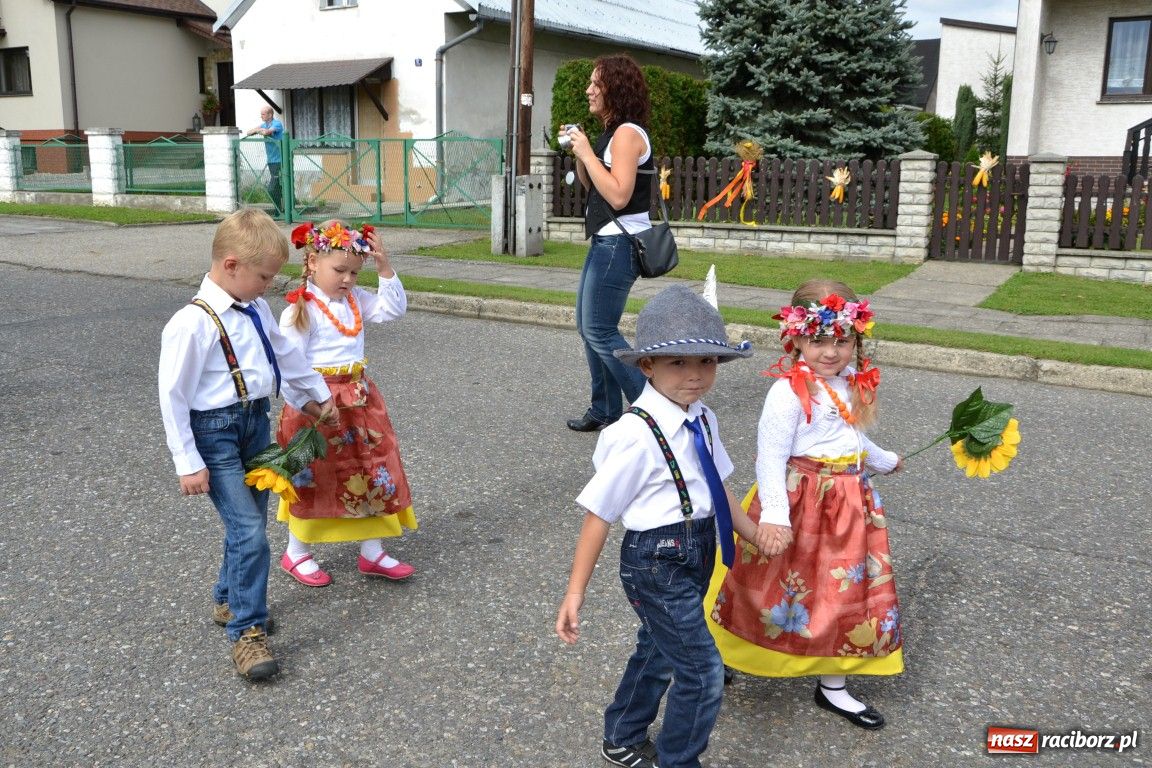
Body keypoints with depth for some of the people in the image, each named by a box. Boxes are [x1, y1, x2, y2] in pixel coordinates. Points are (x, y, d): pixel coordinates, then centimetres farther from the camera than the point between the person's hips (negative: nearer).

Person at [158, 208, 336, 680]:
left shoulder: (255, 310, 4)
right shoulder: (192, 323, -20)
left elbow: (285, 354, 21)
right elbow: (173, 395, -17)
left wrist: (315, 395, 30)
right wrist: (188, 462, -15)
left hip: (256, 421, 8)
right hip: (215, 430, -8)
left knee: (250, 522, 17)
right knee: (249, 531, -11)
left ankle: (229, 601, 38)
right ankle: (247, 632, 1)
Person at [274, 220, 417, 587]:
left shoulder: (356, 299, 6)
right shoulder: (300, 310, -14)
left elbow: (392, 309, 2)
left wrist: (384, 267, -7)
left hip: (359, 400, 7)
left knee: (374, 473, 9)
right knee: (313, 481, 7)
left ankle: (372, 552, 22)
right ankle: (297, 553, 27)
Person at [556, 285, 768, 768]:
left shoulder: (702, 421, -2)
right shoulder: (637, 435, -24)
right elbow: (599, 513, -20)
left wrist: (755, 535, 10)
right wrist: (575, 594, -17)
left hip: (696, 556, 8)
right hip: (657, 563, -8)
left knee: (658, 650, 25)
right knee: (703, 672, 0)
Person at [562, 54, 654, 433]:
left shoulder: (627, 133, -15)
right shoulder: (611, 132, 14)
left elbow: (618, 195, -24)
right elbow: (591, 185, 19)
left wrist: (587, 152, -18)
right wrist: (578, 152, 4)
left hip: (619, 243, -10)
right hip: (606, 241, 10)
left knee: (599, 331, -7)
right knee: (587, 325, 15)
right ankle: (605, 410, 24)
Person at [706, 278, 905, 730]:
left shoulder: (853, 385, 6)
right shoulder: (789, 391, -19)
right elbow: (770, 456, -23)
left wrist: (885, 460, 41)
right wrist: (773, 515, -31)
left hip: (849, 504, 7)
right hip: (802, 504, -7)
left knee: (847, 594, 12)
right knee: (781, 590, 7)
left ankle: (833, 684, 28)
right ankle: (720, 659, 30)